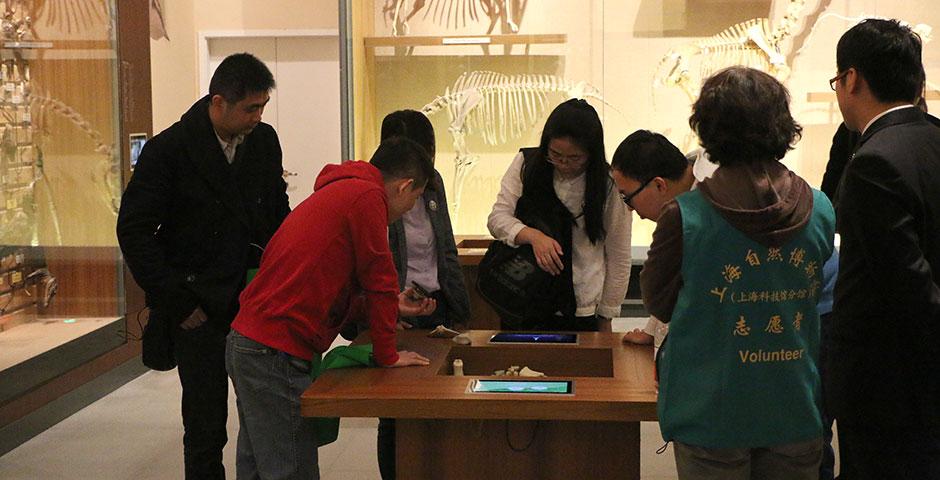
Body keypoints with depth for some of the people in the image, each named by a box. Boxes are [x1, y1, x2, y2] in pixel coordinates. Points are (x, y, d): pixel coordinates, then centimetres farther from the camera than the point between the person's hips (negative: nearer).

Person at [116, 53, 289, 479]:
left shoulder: (264, 141, 6)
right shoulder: (169, 149, -9)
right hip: (200, 313, -4)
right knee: (205, 427, 4)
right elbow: (134, 230, -8)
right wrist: (176, 302, -11)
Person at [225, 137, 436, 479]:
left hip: (246, 340, 10)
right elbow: (379, 278, -8)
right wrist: (387, 356, 2)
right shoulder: (367, 196, -10)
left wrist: (390, 307, 29)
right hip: (275, 354, -10)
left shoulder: (338, 192, 19)